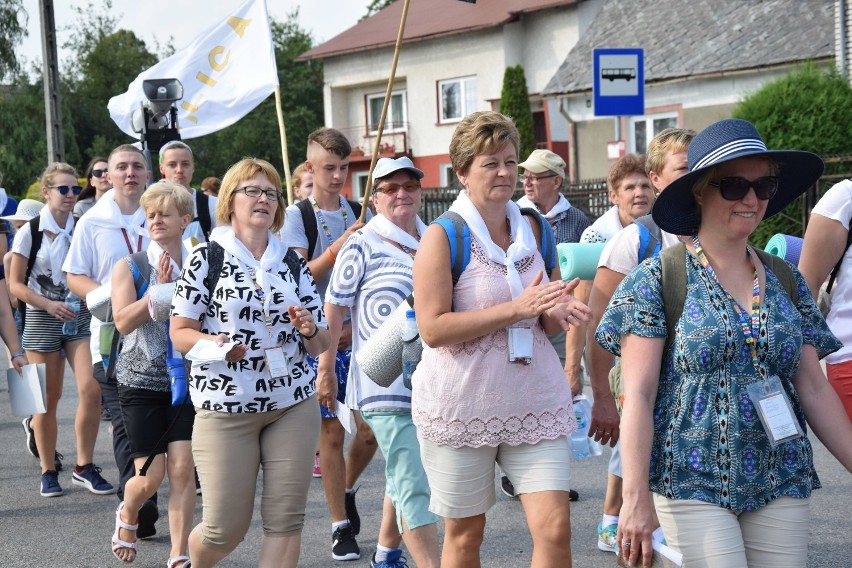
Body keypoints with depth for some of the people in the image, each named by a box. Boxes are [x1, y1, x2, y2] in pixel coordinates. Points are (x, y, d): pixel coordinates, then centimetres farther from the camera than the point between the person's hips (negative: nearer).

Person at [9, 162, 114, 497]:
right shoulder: (29, 232, -3)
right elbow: (15, 284, -3)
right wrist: (48, 304, -16)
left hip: (80, 317, 2)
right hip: (42, 319, -2)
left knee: (92, 389, -12)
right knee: (49, 398, 2)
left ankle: (84, 468, 0)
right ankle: (48, 472, 15)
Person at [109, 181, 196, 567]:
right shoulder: (131, 267, -2)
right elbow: (123, 321, -14)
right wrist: (160, 289, -18)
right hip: (142, 381, -1)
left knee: (183, 468, -6)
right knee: (151, 476, -1)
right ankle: (127, 516, 33)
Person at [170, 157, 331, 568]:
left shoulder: (294, 263, 10)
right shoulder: (207, 258, -1)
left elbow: (319, 346, 12)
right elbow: (179, 333, -3)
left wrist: (310, 331, -10)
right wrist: (214, 344, -23)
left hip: (294, 405, 4)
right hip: (225, 407, -4)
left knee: (286, 519, 0)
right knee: (226, 528, 1)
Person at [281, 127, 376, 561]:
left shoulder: (359, 214, 9)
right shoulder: (298, 216, -2)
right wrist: (338, 247, -24)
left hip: (358, 334, 3)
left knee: (371, 428, 0)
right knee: (332, 431, -1)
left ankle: (347, 491, 29)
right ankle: (341, 527, 9)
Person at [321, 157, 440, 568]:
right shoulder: (362, 247, -6)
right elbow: (333, 310, -3)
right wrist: (325, 369, -3)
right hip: (385, 387, -6)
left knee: (404, 478, 19)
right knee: (416, 486, -12)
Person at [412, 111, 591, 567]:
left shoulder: (534, 230, 8)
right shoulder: (443, 236, -8)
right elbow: (433, 329, -17)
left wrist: (559, 313, -7)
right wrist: (516, 308, -22)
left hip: (534, 401, 4)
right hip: (461, 405, -4)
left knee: (555, 528, -6)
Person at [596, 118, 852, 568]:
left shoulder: (785, 281, 9)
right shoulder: (659, 280, -4)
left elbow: (814, 389, 11)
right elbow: (638, 397, -8)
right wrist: (636, 497, -14)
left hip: (781, 485, 4)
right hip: (694, 485, -4)